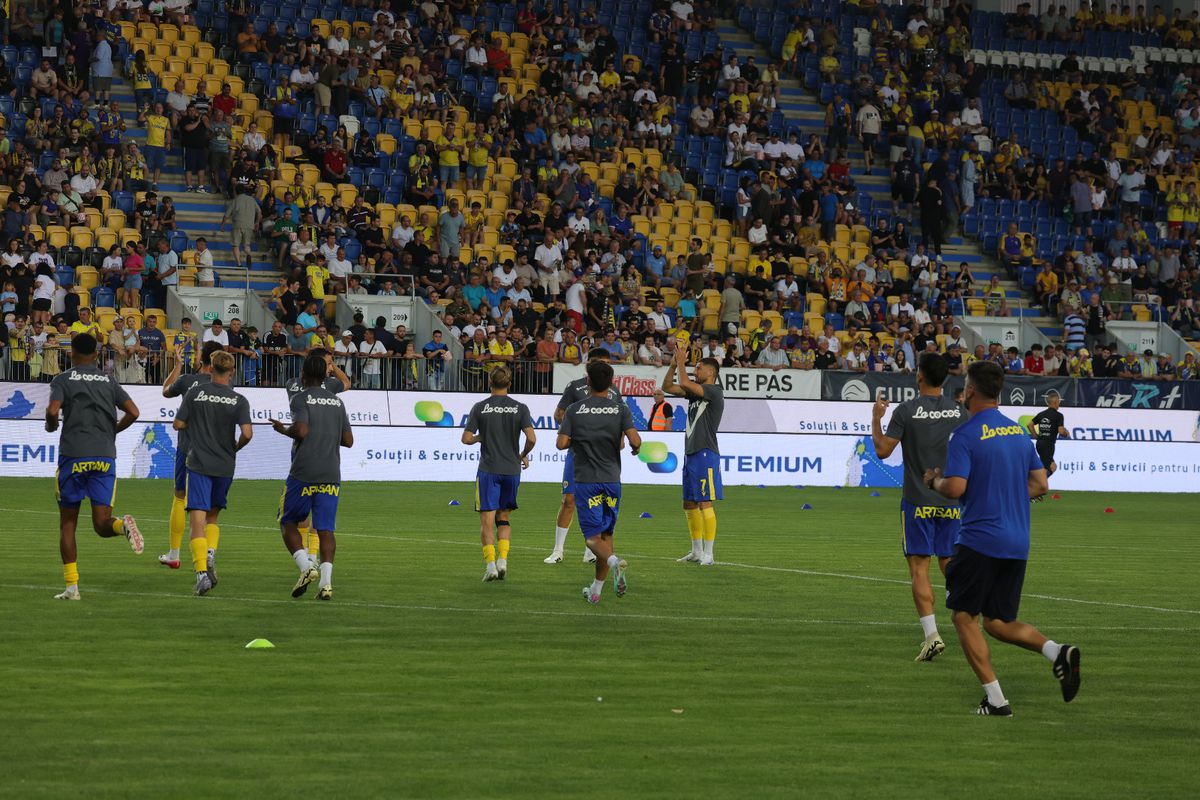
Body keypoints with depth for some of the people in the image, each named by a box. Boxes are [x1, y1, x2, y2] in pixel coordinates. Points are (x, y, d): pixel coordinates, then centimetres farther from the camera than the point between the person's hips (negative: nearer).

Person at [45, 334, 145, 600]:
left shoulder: (63, 380, 2)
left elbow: (53, 410, -14)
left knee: (67, 523, 9)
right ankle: (123, 525, -33)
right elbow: (133, 412, 5)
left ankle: (72, 585, 4)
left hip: (72, 456, -2)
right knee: (102, 525, 2)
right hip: (105, 456, 3)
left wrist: (51, 426, 8)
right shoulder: (108, 381, 13)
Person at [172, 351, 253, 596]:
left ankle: (202, 573, -17)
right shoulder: (239, 401, -2)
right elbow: (247, 433, -12)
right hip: (225, 466, 2)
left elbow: (178, 424, -1)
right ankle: (210, 554, -5)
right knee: (213, 516, 21)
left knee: (197, 520, -5)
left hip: (198, 464, -2)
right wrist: (235, 447, 9)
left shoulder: (195, 393, -2)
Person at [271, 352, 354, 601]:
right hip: (331, 475, 4)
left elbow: (301, 430, -18)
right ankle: (326, 581, -10)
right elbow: (348, 440, 12)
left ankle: (306, 566, -10)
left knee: (288, 523, 10)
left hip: (303, 473, -4)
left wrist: (283, 430, 1)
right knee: (325, 528, 2)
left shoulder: (300, 398, -4)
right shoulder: (337, 402, 12)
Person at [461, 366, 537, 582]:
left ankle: (490, 564, -11)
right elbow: (531, 438, -10)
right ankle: (503, 559, 1)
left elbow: (466, 438, -5)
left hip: (488, 470, -2)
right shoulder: (520, 408, -1)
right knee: (503, 518, 16)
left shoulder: (480, 408, -3)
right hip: (512, 469, 2)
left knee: (487, 520, 0)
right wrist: (524, 455, 9)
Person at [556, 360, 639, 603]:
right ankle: (596, 590, 15)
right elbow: (634, 440, -13)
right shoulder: (621, 409, -1)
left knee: (592, 536, -3)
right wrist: (636, 447, 10)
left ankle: (614, 560, -35)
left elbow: (561, 443, -8)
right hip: (612, 480, 2)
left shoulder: (575, 410, -2)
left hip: (585, 481, -2)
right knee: (606, 533, 13)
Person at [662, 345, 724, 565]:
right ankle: (697, 551, 20)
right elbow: (667, 387, 18)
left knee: (705, 504, -11)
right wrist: (674, 364, 6)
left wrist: (682, 362, -6)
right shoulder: (695, 391, 16)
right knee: (689, 504, 12)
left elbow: (685, 383, -21)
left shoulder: (715, 392, -10)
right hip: (690, 454, 9)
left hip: (705, 454, -9)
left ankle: (708, 554, -11)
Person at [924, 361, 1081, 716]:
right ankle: (1057, 652, -10)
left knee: (964, 617, 6)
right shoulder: (1019, 431, 11)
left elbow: (955, 488, -19)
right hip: (1017, 543, 7)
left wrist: (934, 480, 2)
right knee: (999, 622, 16)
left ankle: (995, 700, -1)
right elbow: (1040, 484, 13)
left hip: (979, 540, -7)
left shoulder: (965, 434, -11)